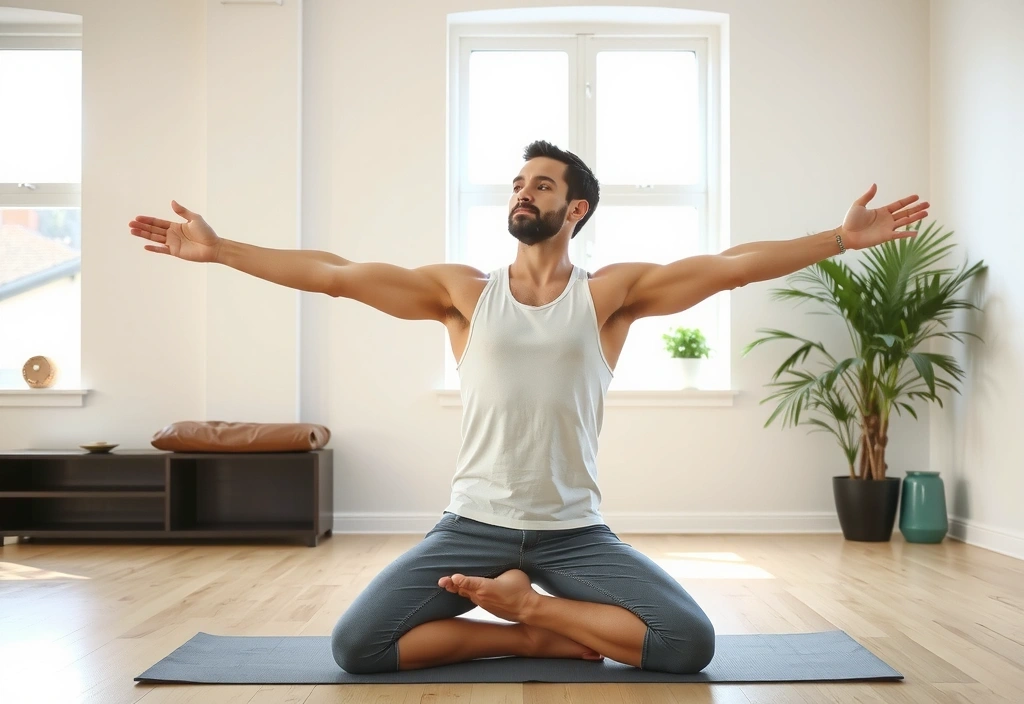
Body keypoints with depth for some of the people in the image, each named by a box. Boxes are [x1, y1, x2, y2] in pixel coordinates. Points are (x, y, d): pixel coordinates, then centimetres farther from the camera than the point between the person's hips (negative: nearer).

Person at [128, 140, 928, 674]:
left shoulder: (610, 292, 0)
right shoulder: (464, 290, 3)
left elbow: (734, 264, -6)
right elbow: (334, 274, 0)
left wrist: (844, 237, -13)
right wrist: (219, 248, -3)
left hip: (575, 531, 0)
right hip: (472, 525, 1)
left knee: (690, 642, -20)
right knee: (355, 645, -18)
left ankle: (528, 606, 1)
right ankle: (541, 637, -1)